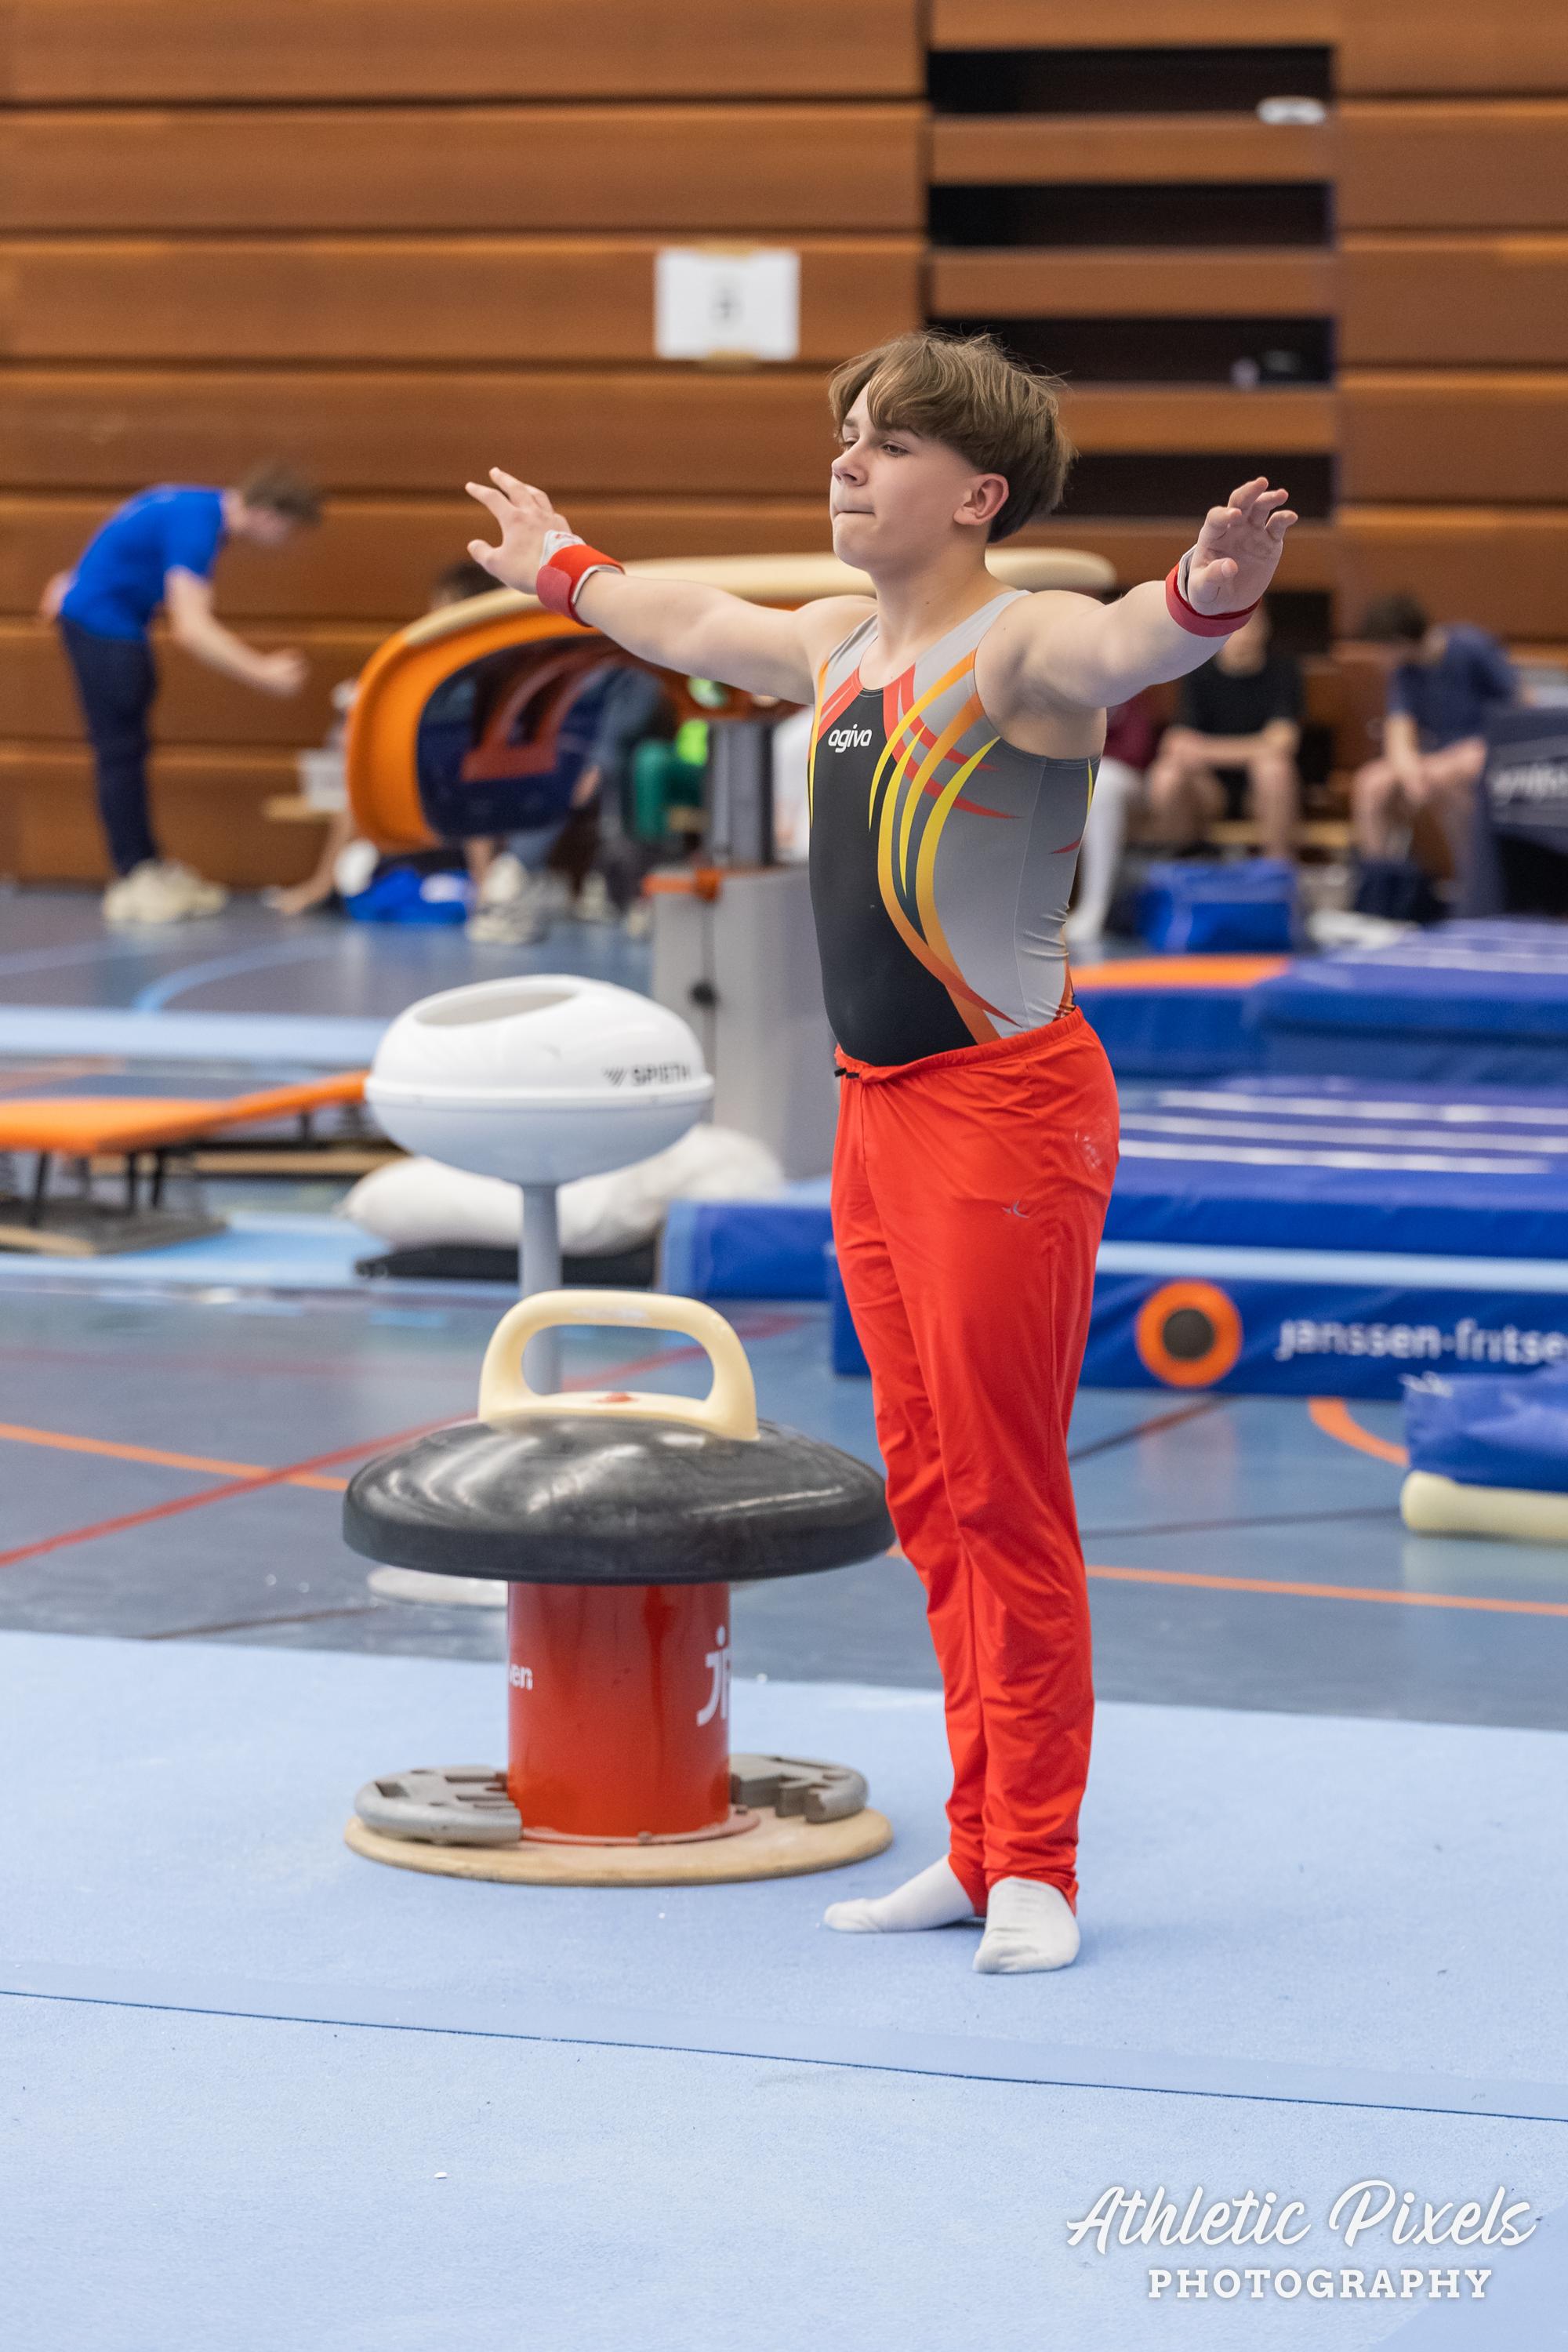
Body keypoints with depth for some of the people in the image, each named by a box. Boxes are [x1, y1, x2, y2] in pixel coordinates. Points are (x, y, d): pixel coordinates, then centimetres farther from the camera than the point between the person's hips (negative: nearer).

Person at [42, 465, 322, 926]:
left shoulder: (204, 507, 4)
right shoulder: (197, 525, -27)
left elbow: (125, 536, 20)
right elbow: (192, 629, -35)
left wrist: (79, 581, 33)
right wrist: (264, 673, -32)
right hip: (102, 624, -10)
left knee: (128, 750, 12)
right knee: (120, 750, -7)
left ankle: (144, 866, 17)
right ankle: (134, 880, -5)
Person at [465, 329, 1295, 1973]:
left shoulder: (1022, 647, -13)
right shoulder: (841, 644, 12)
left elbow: (1121, 647, -37)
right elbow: (696, 626, 34)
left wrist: (1199, 603, -59)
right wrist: (565, 573, 50)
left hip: (1005, 1110, -8)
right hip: (876, 1108, 8)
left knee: (1005, 1501, -4)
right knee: (930, 1501, 12)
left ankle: (1032, 1868, 5)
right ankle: (980, 1852, 20)